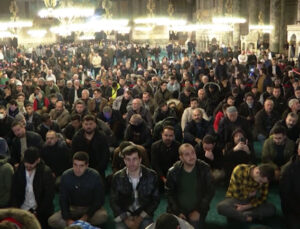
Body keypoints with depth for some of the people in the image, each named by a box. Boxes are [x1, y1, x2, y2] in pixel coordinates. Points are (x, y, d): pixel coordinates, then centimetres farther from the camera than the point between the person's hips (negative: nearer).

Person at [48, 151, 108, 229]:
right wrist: (68, 219, -17)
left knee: (102, 216, -34)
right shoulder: (66, 176, -10)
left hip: (91, 208, -1)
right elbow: (63, 199, -4)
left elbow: (99, 200, -11)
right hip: (72, 208, 2)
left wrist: (86, 217, -21)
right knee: (52, 221, -22)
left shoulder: (95, 176, -16)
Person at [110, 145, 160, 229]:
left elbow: (155, 200, 2)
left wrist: (140, 218, -6)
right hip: (124, 215, 0)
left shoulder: (151, 176, -6)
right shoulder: (117, 177, -4)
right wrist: (126, 219, -10)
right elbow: (113, 202, 2)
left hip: (144, 215, 0)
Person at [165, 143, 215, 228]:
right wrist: (177, 212, -10)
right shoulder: (173, 172, -9)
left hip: (197, 210, 0)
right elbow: (170, 193, -1)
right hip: (178, 210, 1)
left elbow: (210, 191, -5)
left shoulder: (204, 169, -10)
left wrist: (199, 211, -10)